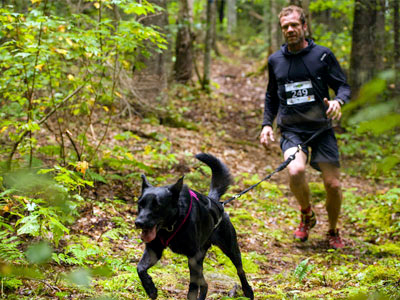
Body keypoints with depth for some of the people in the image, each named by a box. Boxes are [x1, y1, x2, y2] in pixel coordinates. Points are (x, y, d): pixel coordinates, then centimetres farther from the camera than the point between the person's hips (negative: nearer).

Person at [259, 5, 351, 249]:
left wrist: (338, 101, -21)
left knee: (333, 185, -5)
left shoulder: (322, 55, 1)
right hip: (291, 131, 1)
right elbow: (272, 97, 22)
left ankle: (333, 232, 24)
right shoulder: (275, 61, 10)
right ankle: (307, 215, 3)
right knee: (296, 171, -28)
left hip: (322, 129, -1)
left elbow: (344, 86, 2)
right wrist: (267, 124, 10)